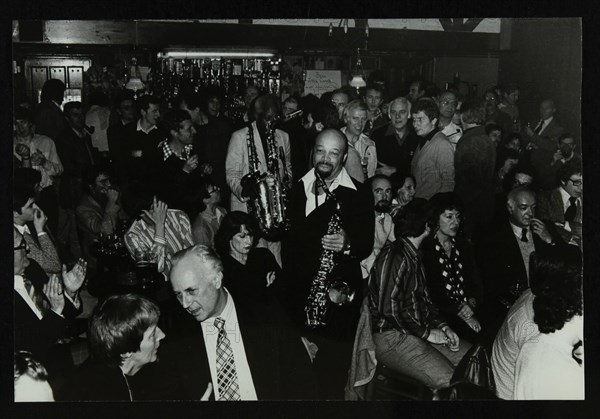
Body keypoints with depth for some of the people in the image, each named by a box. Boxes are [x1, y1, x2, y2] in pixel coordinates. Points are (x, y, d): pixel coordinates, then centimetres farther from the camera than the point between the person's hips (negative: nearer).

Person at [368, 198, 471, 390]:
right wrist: (426, 332, -13)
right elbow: (389, 308, -22)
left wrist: (442, 326, 5)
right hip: (391, 338, -10)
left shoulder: (414, 256, 19)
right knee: (448, 381, -25)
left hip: (417, 332, 10)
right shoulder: (394, 257, -15)